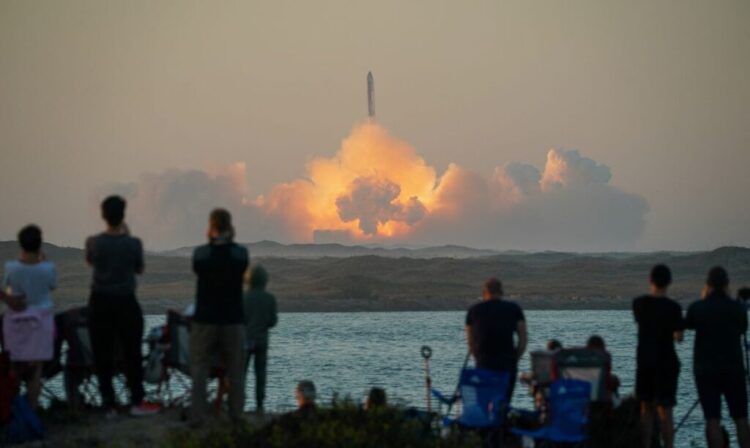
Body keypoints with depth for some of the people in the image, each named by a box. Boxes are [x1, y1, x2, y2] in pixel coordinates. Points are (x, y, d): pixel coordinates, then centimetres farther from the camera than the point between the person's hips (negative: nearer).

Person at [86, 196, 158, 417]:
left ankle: (109, 405, 7)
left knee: (102, 354, 7)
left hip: (100, 302, 1)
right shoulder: (133, 243, -13)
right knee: (132, 353, 11)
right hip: (126, 302, -1)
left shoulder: (94, 242, -10)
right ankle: (137, 402, 12)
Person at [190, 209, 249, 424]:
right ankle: (236, 415, 10)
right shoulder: (241, 253, -7)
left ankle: (197, 416, -1)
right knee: (235, 372, 10)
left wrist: (212, 241, 5)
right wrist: (229, 240, 5)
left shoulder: (200, 253, -8)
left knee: (199, 371, 4)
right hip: (233, 320, 1)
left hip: (205, 320, -1)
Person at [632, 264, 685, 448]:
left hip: (644, 361, 3)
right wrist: (675, 333, 6)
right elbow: (679, 337, -14)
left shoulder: (638, 303, 0)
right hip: (666, 362, -3)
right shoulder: (673, 307, -13)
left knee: (646, 408, 11)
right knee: (665, 410, -2)